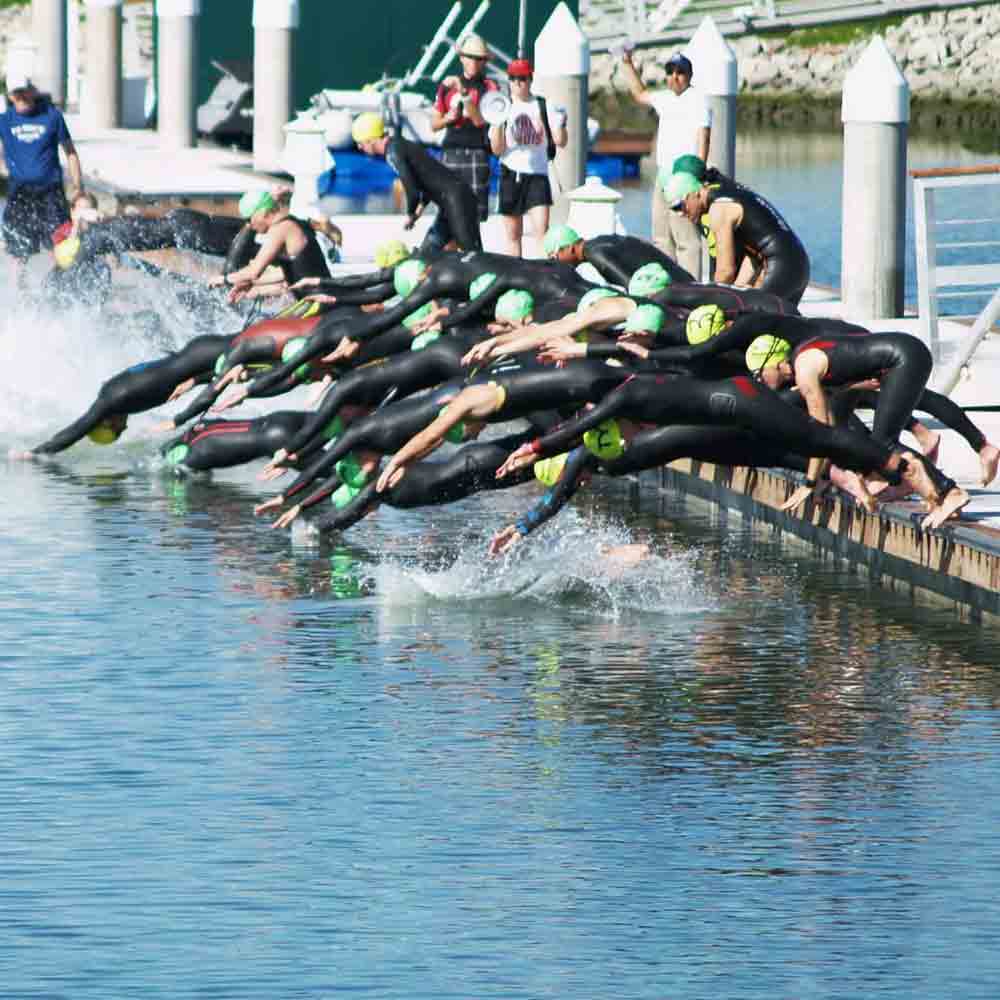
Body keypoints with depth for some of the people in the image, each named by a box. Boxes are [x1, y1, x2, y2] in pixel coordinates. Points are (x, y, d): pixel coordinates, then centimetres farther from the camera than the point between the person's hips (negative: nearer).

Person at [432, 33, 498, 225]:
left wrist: (464, 93, -18)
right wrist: (448, 118, -3)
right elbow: (434, 124, 19)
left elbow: (480, 120, -10)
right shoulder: (448, 85, 14)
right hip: (451, 151, 2)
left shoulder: (489, 87, 4)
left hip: (477, 152, -2)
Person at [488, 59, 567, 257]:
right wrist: (497, 125, -19)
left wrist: (560, 123, -17)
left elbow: (560, 141, 2)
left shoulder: (543, 106, 3)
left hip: (537, 174, -1)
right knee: (513, 235, 5)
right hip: (511, 174, 1)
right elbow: (497, 149, -3)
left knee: (542, 228, -13)